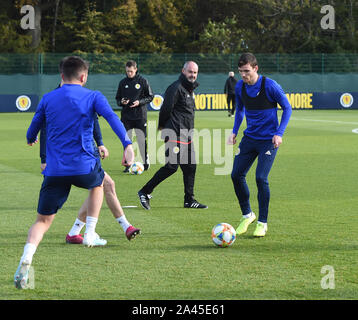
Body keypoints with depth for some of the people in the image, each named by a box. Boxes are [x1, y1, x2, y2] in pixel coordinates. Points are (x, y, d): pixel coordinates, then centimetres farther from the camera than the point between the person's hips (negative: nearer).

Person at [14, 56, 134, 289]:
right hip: (84, 167, -1)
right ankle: (90, 234, 26)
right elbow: (112, 118, -15)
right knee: (99, 182, 35)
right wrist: (127, 144, -25)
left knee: (43, 220, 5)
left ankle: (26, 259, -20)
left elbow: (32, 132, 19)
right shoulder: (93, 97, 2)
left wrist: (31, 139, 43)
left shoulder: (47, 99, 9)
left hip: (54, 171, 1)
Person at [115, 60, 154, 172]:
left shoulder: (142, 81, -1)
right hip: (126, 115, 3)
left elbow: (150, 97, 3)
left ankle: (146, 162, 14)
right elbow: (117, 98, 15)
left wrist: (139, 102, -13)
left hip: (140, 116, -3)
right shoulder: (122, 82, 8)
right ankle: (127, 164, 8)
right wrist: (121, 102, -8)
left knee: (142, 140, -2)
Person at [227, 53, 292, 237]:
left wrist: (279, 134, -14)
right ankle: (247, 215, 19)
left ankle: (262, 223, 1)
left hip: (268, 140, -5)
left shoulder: (269, 86, -15)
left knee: (261, 178, -14)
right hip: (249, 138, 5)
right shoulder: (240, 87, 1)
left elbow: (287, 108, -6)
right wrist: (234, 132, 10)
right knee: (236, 175, -2)